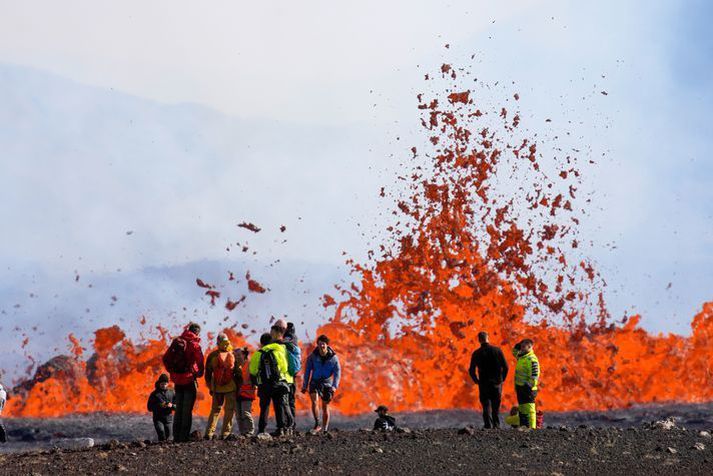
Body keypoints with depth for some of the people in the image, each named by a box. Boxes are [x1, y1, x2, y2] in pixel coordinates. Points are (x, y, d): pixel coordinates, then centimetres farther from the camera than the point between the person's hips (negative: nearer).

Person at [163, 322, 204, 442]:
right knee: (187, 410, 0)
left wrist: (172, 372, 12)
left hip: (177, 381, 5)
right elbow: (199, 360, -19)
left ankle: (176, 436, 12)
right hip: (189, 380, -5)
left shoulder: (176, 342, 7)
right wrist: (199, 373, -2)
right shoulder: (194, 344, -9)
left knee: (178, 409, 13)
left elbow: (166, 358, 8)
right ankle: (184, 436, -3)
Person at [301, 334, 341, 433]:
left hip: (327, 384, 0)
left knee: (325, 407, 5)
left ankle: (325, 429, 14)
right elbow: (307, 371, 0)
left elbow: (337, 373, -7)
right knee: (314, 402, -22)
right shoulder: (313, 356, -8)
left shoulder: (333, 357, -9)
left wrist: (334, 386, -20)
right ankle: (317, 424, -16)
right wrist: (305, 386, 0)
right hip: (315, 382, 0)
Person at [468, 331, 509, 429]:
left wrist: (477, 381, 11)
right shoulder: (497, 350, -1)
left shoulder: (476, 353, -2)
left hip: (484, 384, -1)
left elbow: (472, 371, -2)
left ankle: (488, 427, -11)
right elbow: (505, 367, -2)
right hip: (497, 384, 1)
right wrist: (502, 379, 10)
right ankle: (496, 426, 8)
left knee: (486, 407, 1)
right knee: (496, 407, 11)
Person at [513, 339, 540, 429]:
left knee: (529, 408, -14)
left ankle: (531, 427, -18)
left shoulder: (532, 359, -13)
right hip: (520, 387, 10)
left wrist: (529, 386, -22)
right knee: (522, 408, 12)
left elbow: (534, 375, -19)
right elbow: (515, 352, 37)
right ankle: (523, 426, 16)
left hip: (527, 389, -10)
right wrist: (518, 346, 17)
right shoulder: (521, 356, 15)